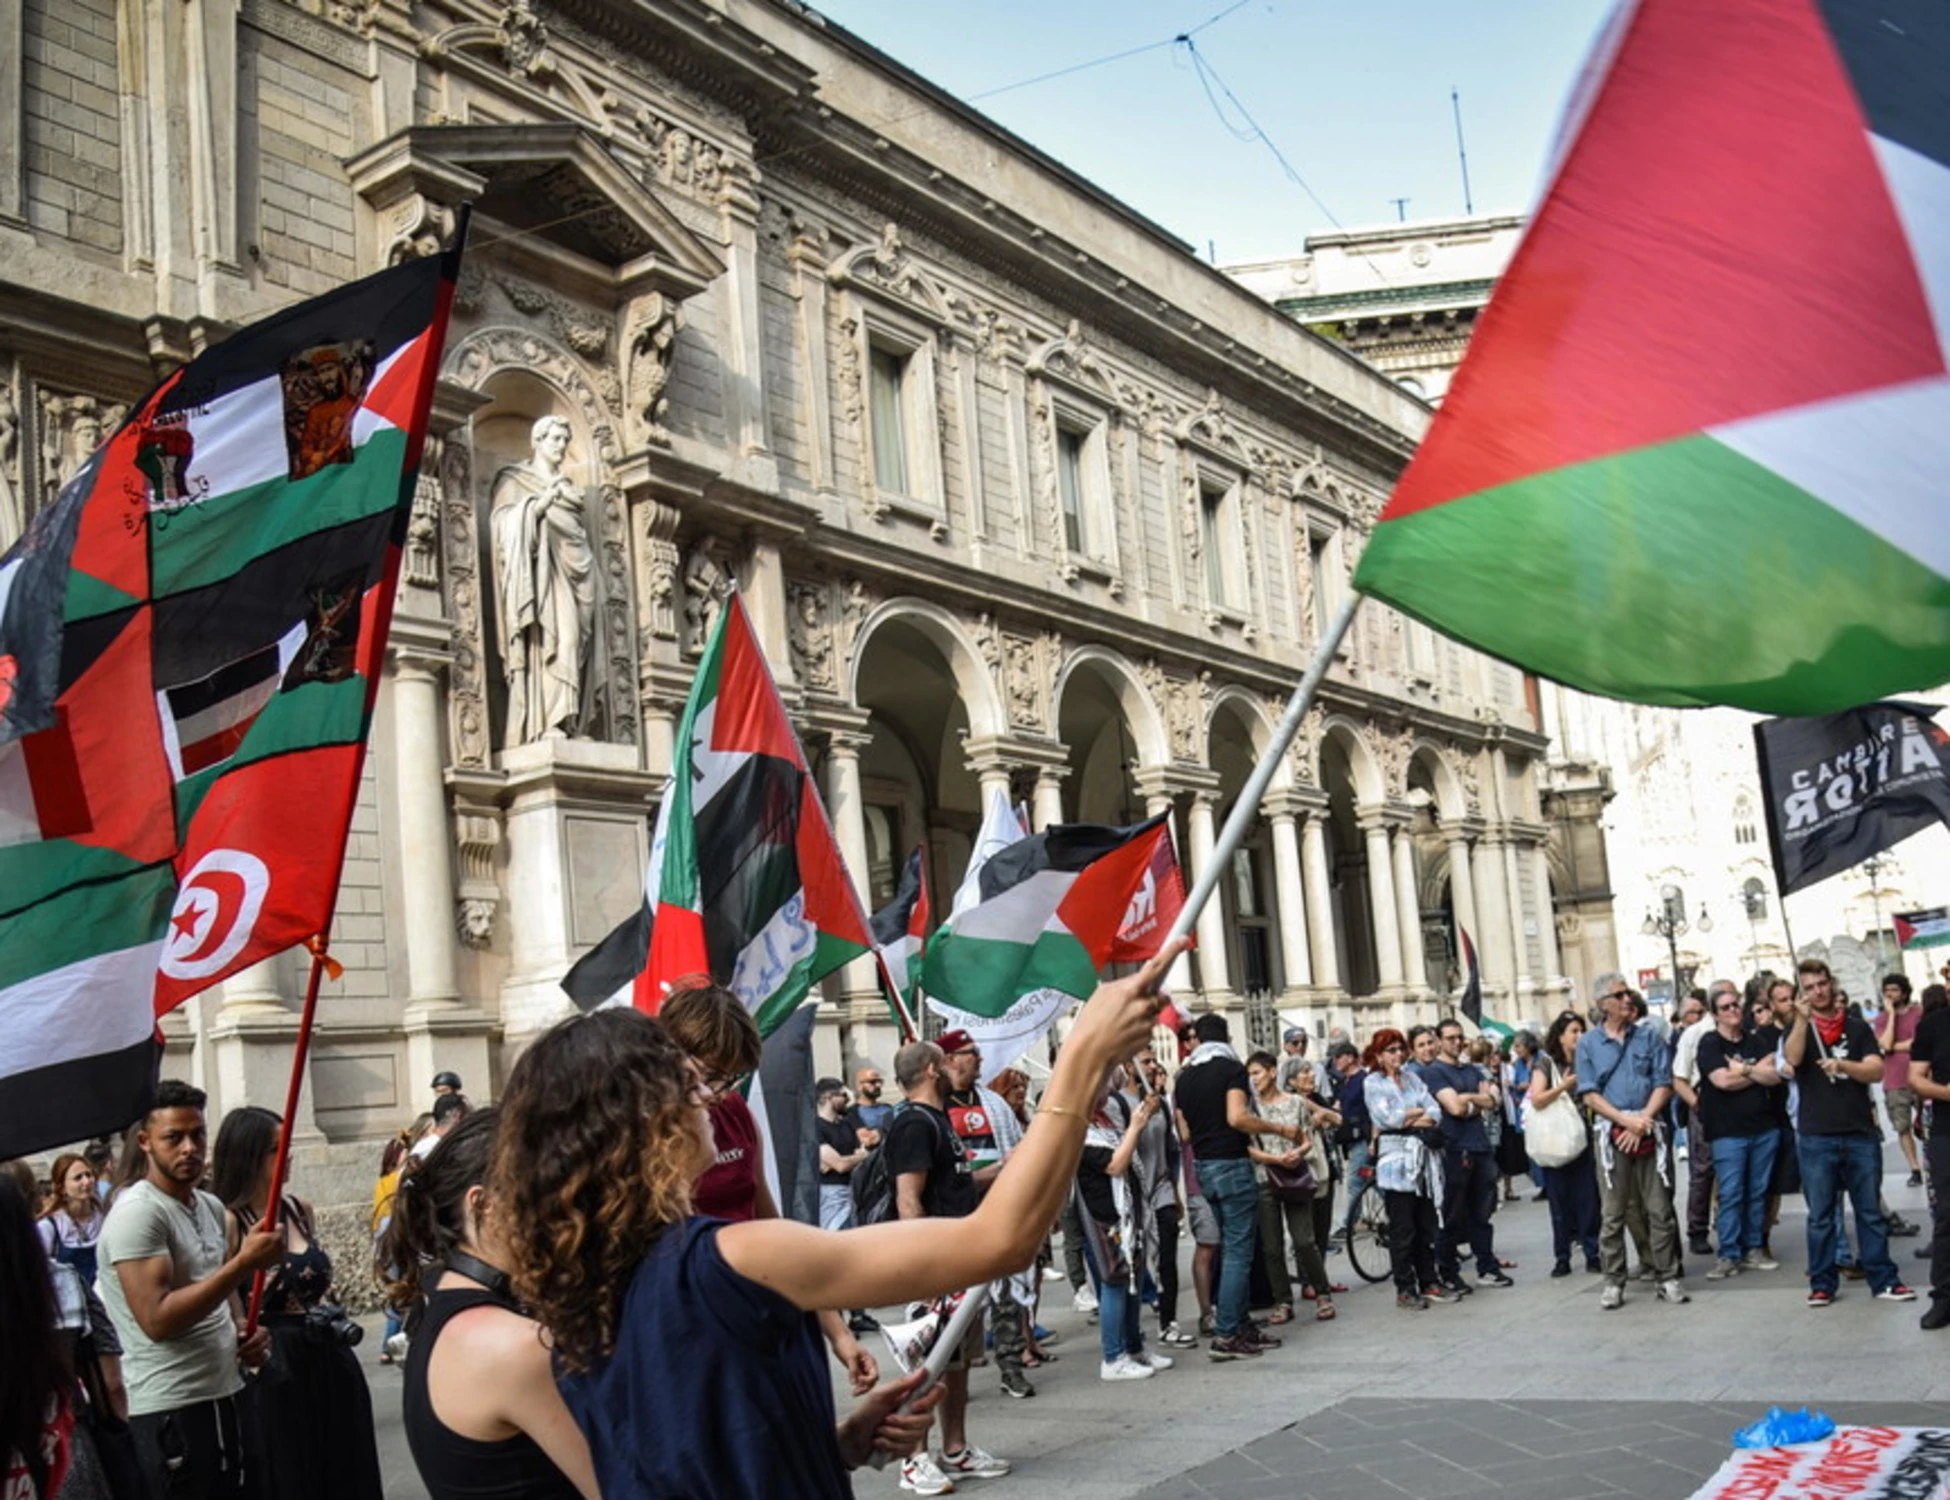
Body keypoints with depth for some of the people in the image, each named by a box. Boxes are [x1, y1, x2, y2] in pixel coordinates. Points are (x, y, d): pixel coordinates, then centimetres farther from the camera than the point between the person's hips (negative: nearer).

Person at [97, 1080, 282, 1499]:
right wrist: (244, 1263, -23)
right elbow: (157, 1319, -22)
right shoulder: (137, 1212, -14)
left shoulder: (212, 1207, 11)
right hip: (172, 1411, -8)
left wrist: (244, 1331, 7)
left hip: (229, 1395, 8)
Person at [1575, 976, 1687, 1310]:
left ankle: (1667, 1277, 9)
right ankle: (1614, 1281, 8)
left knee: (1659, 1209, 1)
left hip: (1649, 1130, 1)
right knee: (1612, 1213, 1)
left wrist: (1642, 1122, -10)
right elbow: (1589, 1095, 0)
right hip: (1610, 1132, -1)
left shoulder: (1649, 1037, 9)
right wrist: (1626, 1120, -12)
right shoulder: (1588, 1043, 6)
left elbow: (1663, 1085, 2)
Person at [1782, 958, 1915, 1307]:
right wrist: (1802, 1019, -26)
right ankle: (1822, 1284, 9)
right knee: (1821, 1215, 3)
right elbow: (1792, 1059, -15)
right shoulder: (1798, 1030, 7)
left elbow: (1876, 1071, -3)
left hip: (1861, 1133, 1)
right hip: (1816, 1137, -1)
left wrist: (1843, 1065, -22)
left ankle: (1883, 1279, 12)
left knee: (1870, 1211, 5)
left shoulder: (1857, 1028, 10)